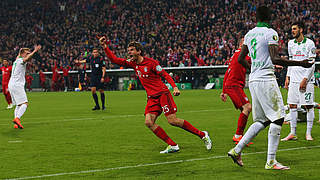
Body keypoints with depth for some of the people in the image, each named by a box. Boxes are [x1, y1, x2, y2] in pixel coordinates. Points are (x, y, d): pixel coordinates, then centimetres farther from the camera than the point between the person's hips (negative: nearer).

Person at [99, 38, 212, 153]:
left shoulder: (150, 62, -8)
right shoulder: (132, 63, 9)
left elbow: (165, 75, -7)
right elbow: (114, 60, 10)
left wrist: (175, 87, -19)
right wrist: (104, 46, -1)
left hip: (162, 94, -6)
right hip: (152, 98, 6)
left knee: (172, 121, -14)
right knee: (149, 123, -13)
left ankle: (202, 135, 2)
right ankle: (172, 146, -8)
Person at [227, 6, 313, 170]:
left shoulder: (249, 34, 14)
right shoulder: (270, 33, -9)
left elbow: (241, 59, 19)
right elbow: (275, 59, -19)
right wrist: (300, 63, -16)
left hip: (253, 80, 8)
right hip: (266, 79, -8)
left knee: (263, 120, 15)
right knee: (277, 118, -3)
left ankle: (237, 150, 10)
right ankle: (271, 161, -6)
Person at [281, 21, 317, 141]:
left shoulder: (309, 43, -6)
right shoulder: (291, 43, 11)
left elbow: (312, 64, -8)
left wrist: (305, 79, -14)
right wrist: (288, 76, 13)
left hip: (306, 79, -5)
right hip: (294, 79, 5)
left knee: (308, 106, -3)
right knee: (292, 105, 2)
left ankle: (308, 133, 4)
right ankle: (293, 133, 7)